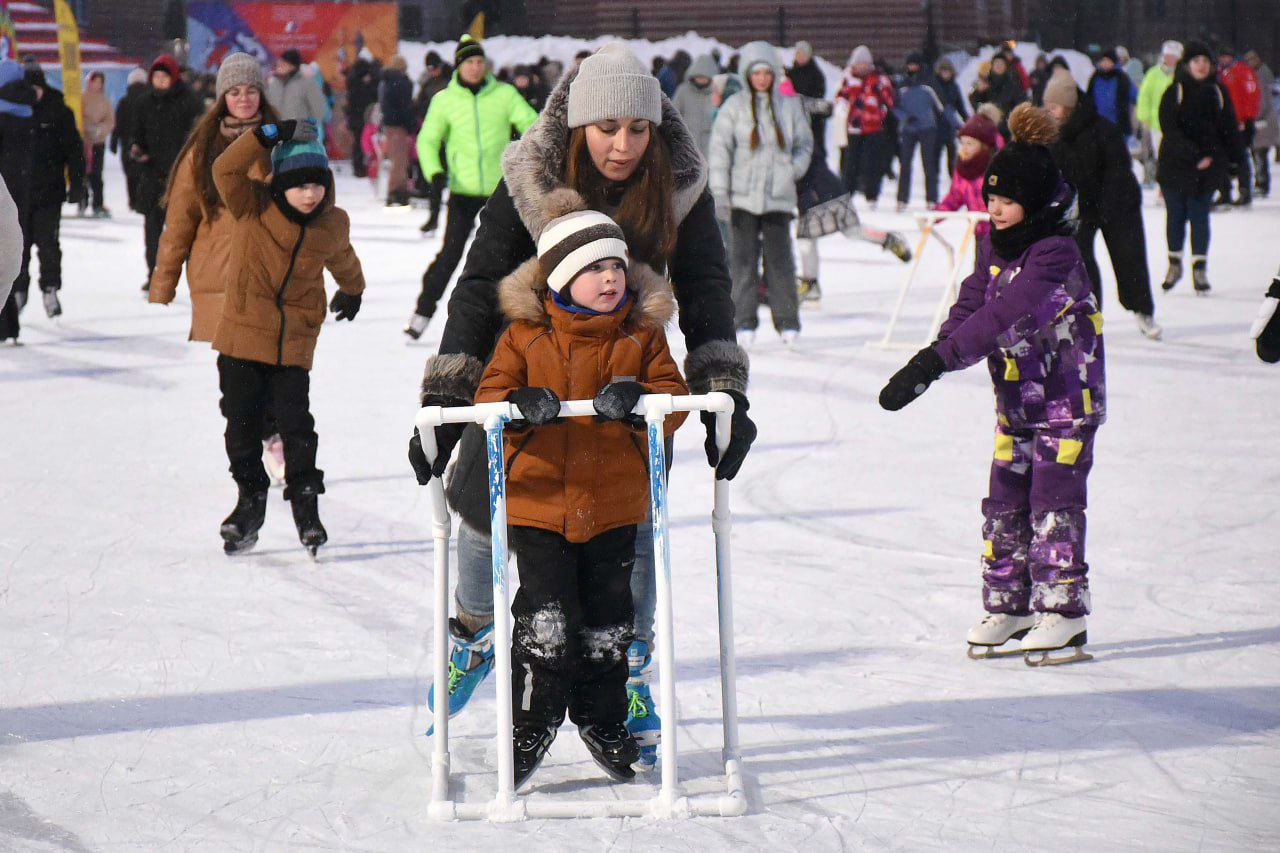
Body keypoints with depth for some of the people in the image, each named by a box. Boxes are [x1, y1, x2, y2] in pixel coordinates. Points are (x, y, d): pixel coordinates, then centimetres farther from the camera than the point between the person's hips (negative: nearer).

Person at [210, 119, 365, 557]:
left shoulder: (333, 224, 1)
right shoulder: (252, 207, -8)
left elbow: (342, 258, 24)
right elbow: (227, 170, -26)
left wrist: (352, 290, 42)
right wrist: (269, 136, -33)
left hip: (294, 341, 1)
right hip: (243, 334, -1)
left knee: (296, 424, -4)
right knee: (242, 421, 6)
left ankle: (305, 503, 8)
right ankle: (250, 498, 22)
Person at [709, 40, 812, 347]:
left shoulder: (789, 106, 6)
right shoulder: (734, 106, 1)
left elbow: (805, 143, 17)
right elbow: (720, 149, 0)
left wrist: (794, 169, -2)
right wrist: (719, 194, -6)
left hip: (778, 196, 1)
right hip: (743, 195, -1)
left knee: (779, 258, -2)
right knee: (744, 258, 0)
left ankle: (787, 321, 8)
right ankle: (745, 322, 7)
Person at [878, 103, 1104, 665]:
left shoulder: (1055, 255, -23)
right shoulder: (994, 245, 4)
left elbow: (1002, 317, -32)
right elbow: (971, 307, 1)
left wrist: (935, 361, -37)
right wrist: (924, 364, -16)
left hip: (1067, 394, -8)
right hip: (1016, 395, 8)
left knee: (1053, 502, -7)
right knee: (1004, 502, 9)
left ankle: (1062, 608, -1)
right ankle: (1008, 604, 18)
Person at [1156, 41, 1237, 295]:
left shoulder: (1218, 93, 5)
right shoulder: (1175, 92, -4)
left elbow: (1229, 130, 11)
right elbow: (1169, 128, -12)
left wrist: (1219, 157, -1)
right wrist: (1195, 156, -19)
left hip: (1208, 169, 1)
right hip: (1175, 166, -1)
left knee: (1200, 216, -1)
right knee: (1175, 215, 7)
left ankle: (1200, 269, 4)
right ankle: (1175, 264, 22)